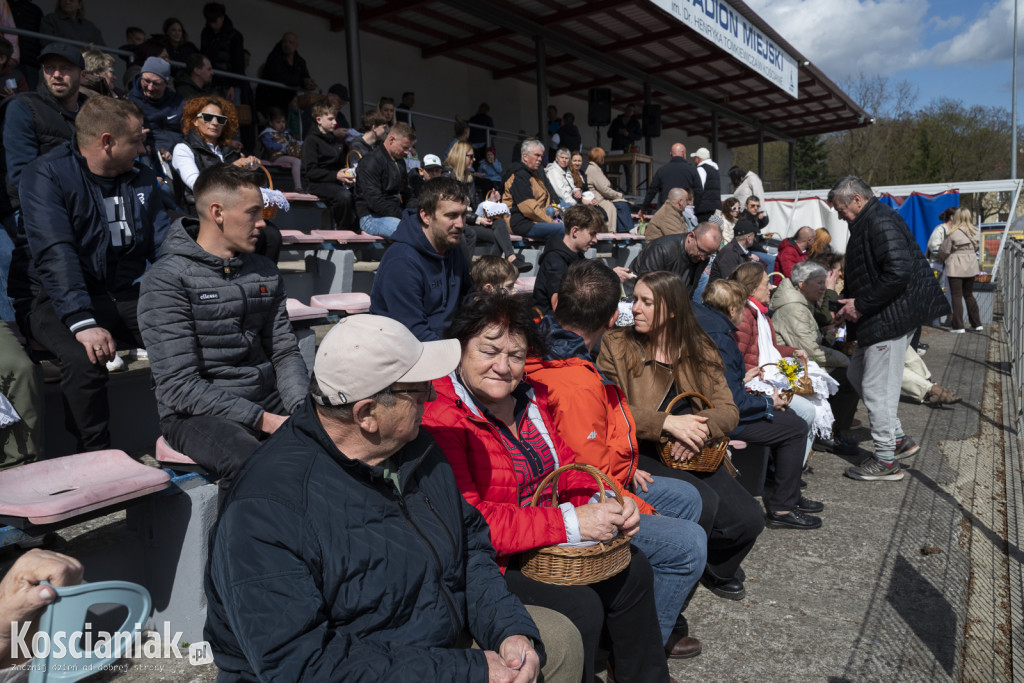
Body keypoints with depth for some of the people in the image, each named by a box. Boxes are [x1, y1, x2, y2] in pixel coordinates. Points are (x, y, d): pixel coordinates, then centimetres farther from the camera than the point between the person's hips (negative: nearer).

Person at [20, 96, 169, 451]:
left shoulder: (143, 180, 11)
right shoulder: (46, 175, -7)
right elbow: (55, 253, -19)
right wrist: (81, 322, -32)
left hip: (127, 296, 4)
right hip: (64, 300, -4)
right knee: (84, 360, -35)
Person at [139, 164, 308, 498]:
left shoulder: (265, 272, 11)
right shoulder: (167, 279, -9)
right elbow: (179, 386, -15)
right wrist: (263, 420, -21)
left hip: (266, 402, 6)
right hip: (197, 414, -6)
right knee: (250, 462, -37)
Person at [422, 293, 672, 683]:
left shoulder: (529, 396, 3)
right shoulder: (439, 417, -25)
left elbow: (566, 466, 10)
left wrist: (608, 501, -12)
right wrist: (570, 522, -31)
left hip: (543, 545, 9)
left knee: (632, 568, 9)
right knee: (580, 607, -21)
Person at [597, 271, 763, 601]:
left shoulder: (700, 350, 9)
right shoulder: (616, 345, -2)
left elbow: (728, 409, 2)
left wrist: (701, 427, -21)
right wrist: (667, 422, -23)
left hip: (694, 455, 4)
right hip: (639, 454, -4)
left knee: (749, 519, -12)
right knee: (704, 503, -27)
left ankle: (717, 570, 23)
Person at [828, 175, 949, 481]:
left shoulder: (880, 221, -17)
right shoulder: (868, 222, 17)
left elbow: (899, 270, -28)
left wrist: (861, 305, -21)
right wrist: (850, 304, 12)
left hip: (891, 316, -11)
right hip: (880, 317, 11)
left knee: (877, 387, -5)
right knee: (857, 374, 19)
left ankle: (886, 461, 6)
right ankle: (896, 436, 30)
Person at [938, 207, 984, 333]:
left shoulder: (953, 233, -14)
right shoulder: (975, 232, 2)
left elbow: (944, 251, -8)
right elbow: (976, 247, 8)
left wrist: (942, 259, 12)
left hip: (955, 267, -5)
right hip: (971, 266, 5)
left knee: (956, 296, 0)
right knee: (969, 295, 17)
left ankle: (958, 326, 0)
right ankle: (977, 323, 19)